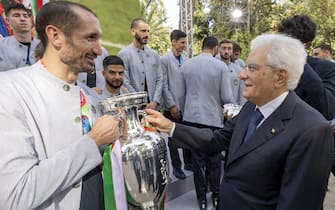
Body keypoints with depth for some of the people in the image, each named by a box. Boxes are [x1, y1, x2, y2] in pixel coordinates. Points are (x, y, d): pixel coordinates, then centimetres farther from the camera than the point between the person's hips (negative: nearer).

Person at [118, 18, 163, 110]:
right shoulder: (124, 54, -6)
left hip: (152, 106, 4)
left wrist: (155, 102, -6)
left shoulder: (154, 54, 8)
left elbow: (159, 80, 7)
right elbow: (125, 83, -10)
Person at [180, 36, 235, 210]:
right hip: (213, 117, -2)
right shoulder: (220, 66, -9)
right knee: (214, 159, 12)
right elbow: (226, 97, -8)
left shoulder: (186, 65, 2)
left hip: (192, 117, 3)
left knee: (198, 158, 9)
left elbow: (182, 93, 9)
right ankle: (216, 195, 24)